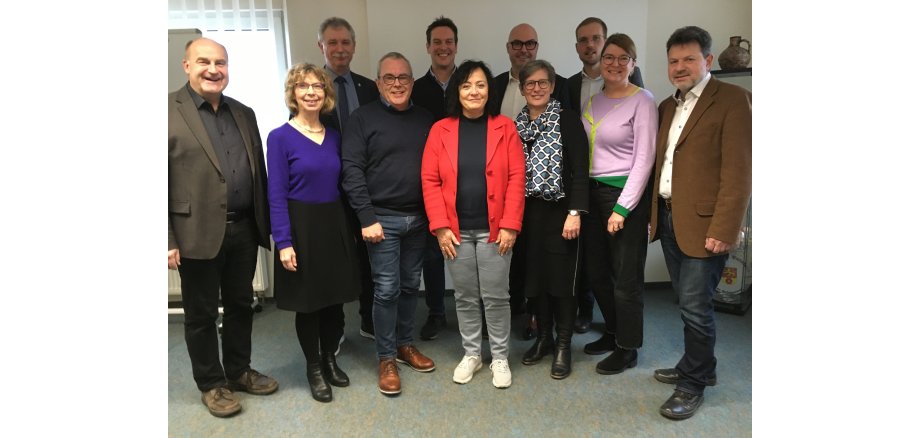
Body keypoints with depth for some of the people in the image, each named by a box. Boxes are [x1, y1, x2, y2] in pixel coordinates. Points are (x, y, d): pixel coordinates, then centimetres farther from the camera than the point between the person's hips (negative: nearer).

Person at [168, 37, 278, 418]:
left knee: (241, 305, 17)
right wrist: (168, 240, -14)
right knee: (201, 313, 10)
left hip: (245, 229, 5)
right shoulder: (170, 109, -6)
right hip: (198, 234, -5)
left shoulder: (244, 113, 11)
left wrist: (265, 223, 11)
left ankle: (239, 371, 35)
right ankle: (211, 384, 27)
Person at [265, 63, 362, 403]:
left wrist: (350, 226, 6)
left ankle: (330, 360, 33)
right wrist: (283, 242, -16)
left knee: (335, 301, 12)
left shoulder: (334, 137, 7)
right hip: (301, 227, -4)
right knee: (308, 304, 8)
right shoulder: (280, 137, -8)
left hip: (335, 225, 5)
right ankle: (314, 369, 27)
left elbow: (340, 185, 9)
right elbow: (276, 194, -11)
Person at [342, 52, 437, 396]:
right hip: (383, 218, -4)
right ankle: (386, 358, 15)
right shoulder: (364, 118, -2)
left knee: (411, 285, 14)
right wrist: (367, 218, -14)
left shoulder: (425, 119, 10)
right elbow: (352, 170, -8)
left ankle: (405, 344, 31)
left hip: (419, 218, 4)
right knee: (387, 289, 0)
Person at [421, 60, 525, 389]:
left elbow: (516, 179, -4)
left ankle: (500, 358, 24)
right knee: (465, 297, 12)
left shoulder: (505, 128, 0)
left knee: (496, 296, 6)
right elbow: (430, 181, -1)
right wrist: (440, 226, -8)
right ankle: (471, 354, 29)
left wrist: (510, 225, -10)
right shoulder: (440, 130, 2)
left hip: (494, 229, -1)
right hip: (456, 231, 1)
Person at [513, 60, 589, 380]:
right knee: (534, 276, 10)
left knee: (562, 278, 1)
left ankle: (564, 345, 15)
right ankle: (543, 337, 27)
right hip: (526, 213, 5)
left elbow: (580, 170, -9)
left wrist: (575, 212, -16)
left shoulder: (568, 120, -5)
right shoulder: (516, 124, 10)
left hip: (559, 211, -4)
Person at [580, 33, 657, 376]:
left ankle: (627, 348, 22)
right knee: (595, 271, 14)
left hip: (625, 194, -6)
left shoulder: (642, 101, -7)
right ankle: (613, 332, 35)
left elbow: (644, 159, -12)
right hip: (592, 192, 6)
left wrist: (622, 208, -16)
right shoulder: (592, 100, 10)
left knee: (625, 276, 4)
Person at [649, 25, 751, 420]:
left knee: (695, 306, -2)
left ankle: (692, 385, 15)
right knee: (689, 303, 17)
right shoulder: (667, 106, 16)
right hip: (668, 220, 7)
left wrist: (723, 229, -19)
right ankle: (699, 367, 34)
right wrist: (655, 213, 7)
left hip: (703, 223, -7)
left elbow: (738, 170, -14)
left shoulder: (733, 99, -7)